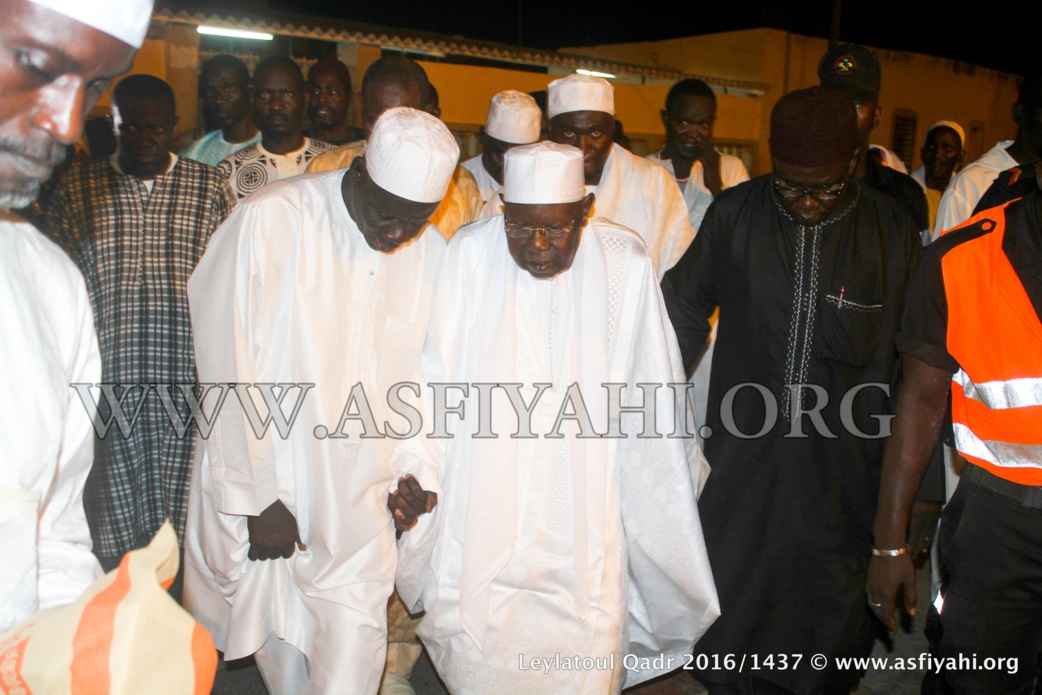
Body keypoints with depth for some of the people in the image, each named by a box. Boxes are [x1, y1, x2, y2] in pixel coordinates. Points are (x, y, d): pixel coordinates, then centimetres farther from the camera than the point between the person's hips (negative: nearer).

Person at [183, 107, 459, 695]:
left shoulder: (431, 252, -1)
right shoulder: (270, 221, -13)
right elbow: (230, 371, -12)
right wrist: (257, 496, -9)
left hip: (358, 504, 2)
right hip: (261, 496, -2)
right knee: (278, 645, 15)